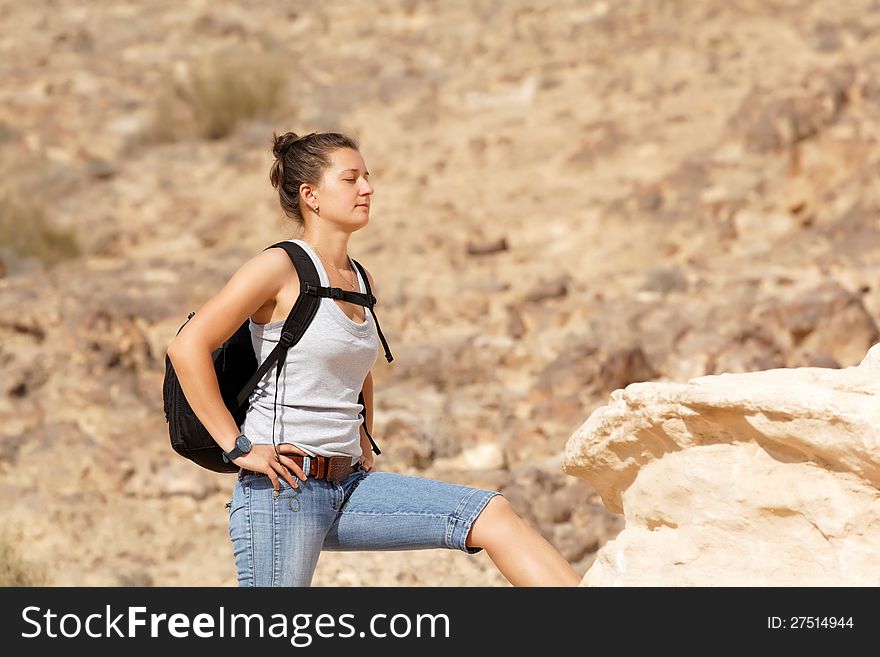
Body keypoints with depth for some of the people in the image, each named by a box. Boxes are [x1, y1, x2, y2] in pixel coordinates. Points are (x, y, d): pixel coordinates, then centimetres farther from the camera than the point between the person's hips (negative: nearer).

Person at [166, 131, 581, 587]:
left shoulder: (362, 285, 14)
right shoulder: (281, 268, -9)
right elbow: (187, 347, -16)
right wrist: (237, 446, -17)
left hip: (348, 486, 7)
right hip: (282, 490, -7)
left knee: (492, 516, -6)